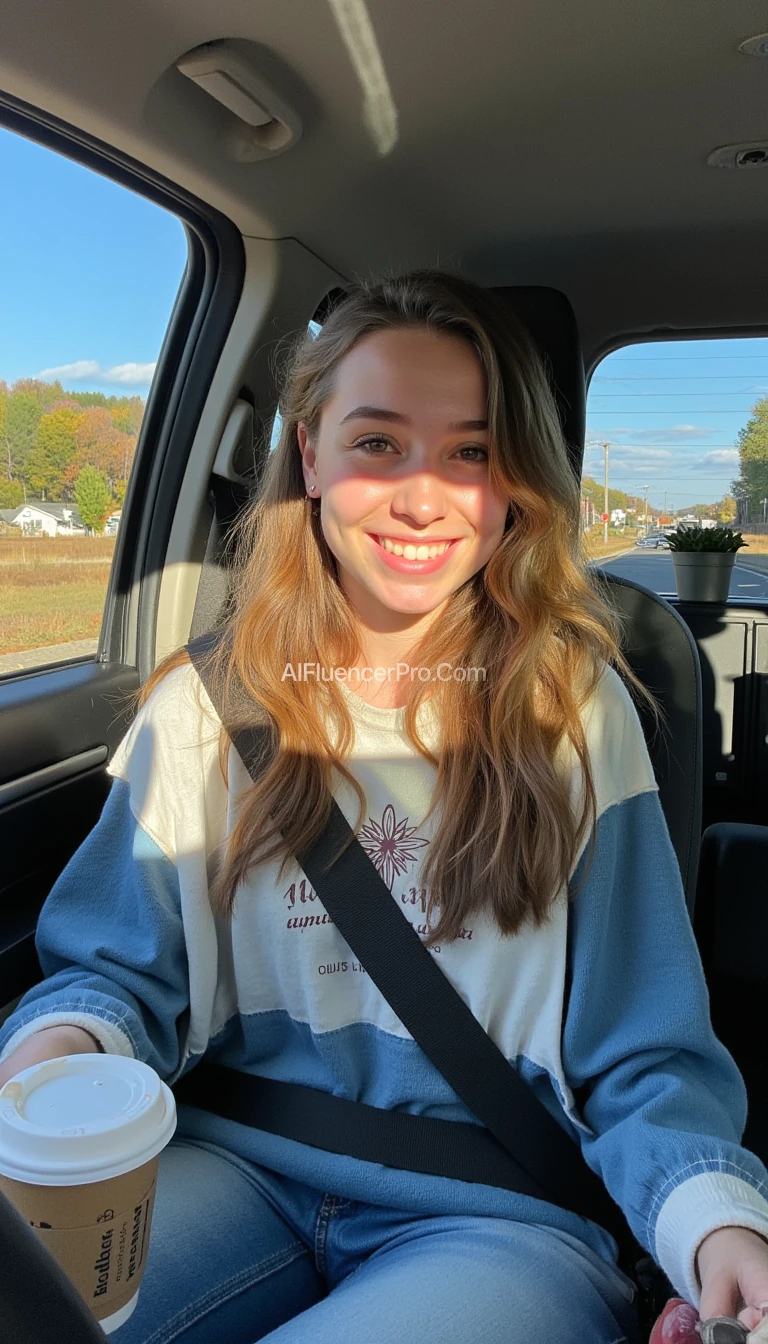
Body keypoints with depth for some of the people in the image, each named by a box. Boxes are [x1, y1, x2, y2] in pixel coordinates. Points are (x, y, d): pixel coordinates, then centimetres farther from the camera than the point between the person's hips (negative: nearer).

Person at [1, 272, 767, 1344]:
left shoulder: (575, 711, -5)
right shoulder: (208, 705, 0)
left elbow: (643, 1057, -4)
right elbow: (125, 968, 2)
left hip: (500, 1217, 0)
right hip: (237, 1172, 1)